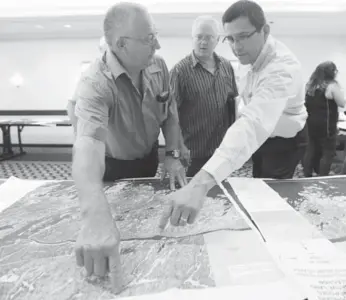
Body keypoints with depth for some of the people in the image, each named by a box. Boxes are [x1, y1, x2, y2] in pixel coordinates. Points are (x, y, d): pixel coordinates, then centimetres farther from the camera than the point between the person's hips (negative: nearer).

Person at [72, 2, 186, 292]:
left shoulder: (158, 65, -17)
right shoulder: (96, 83, -37)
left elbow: (170, 112, -3)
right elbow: (88, 142, -54)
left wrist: (172, 154, -15)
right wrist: (96, 216, -69)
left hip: (149, 157, 5)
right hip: (113, 167, -4)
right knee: (122, 218, 18)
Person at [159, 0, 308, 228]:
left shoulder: (281, 69, -39)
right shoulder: (258, 54, -10)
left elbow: (254, 124, -57)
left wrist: (201, 183, -70)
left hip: (285, 142, -8)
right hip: (268, 136, 8)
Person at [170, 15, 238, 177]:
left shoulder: (226, 66, 4)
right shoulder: (180, 70, -12)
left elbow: (234, 102, 12)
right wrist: (179, 145, -14)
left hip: (224, 148, 5)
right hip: (195, 152, -5)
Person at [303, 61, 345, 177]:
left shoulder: (310, 85, 8)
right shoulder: (332, 86, -11)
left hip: (311, 123, 7)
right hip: (326, 125, -7)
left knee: (311, 150, 15)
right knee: (328, 153, 2)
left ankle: (307, 176, 20)